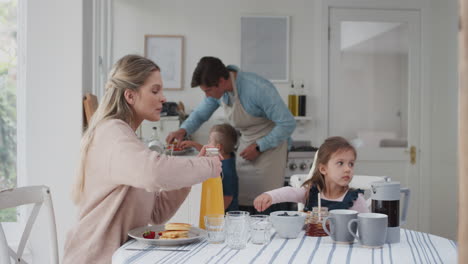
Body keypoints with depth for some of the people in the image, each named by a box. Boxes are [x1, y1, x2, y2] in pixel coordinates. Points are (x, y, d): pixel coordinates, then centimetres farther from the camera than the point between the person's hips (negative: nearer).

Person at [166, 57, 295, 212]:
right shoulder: (218, 90, -5)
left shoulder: (258, 89, -28)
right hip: (246, 144, 7)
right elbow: (200, 114, 13)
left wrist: (258, 147, -19)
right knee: (241, 202, 1)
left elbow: (288, 124, -23)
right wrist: (183, 130, -6)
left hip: (270, 144, -6)